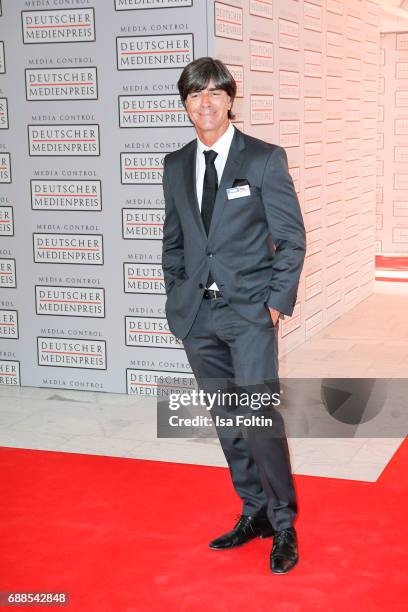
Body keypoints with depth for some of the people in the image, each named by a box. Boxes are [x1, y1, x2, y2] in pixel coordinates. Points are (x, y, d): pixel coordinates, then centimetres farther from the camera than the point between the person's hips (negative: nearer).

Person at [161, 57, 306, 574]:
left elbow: (292, 237, -3)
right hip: (197, 315, 5)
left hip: (250, 310, -5)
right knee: (226, 421, 11)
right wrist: (177, 297, 9)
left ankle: (283, 525, 6)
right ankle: (253, 512, 26)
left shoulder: (265, 159, -3)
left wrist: (279, 300, -8)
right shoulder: (175, 165, 10)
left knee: (259, 416, -11)